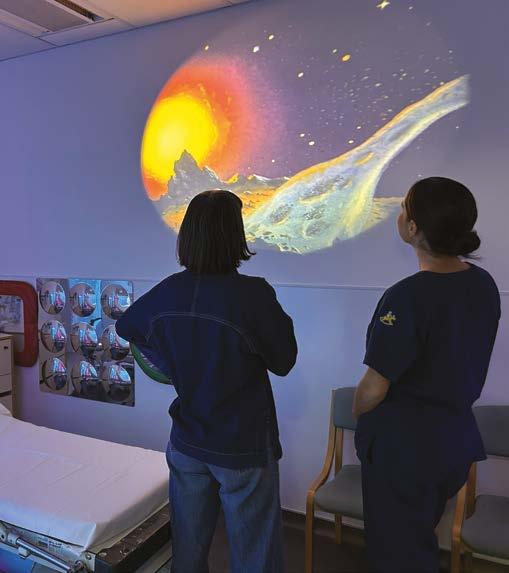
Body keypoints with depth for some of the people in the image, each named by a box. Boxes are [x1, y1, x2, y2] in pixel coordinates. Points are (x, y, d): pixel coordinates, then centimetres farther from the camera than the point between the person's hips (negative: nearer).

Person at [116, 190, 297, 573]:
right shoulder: (253, 294, -23)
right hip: (244, 448, -5)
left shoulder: (168, 292, -6)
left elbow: (126, 326, 14)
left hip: (187, 444, 5)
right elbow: (284, 362, -10)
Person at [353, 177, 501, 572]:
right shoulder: (485, 285, -3)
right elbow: (461, 361, 8)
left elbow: (375, 388, -21)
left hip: (402, 443, -7)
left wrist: (357, 414, 0)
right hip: (458, 437, 7)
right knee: (422, 541, 28)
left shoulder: (407, 298, -27)